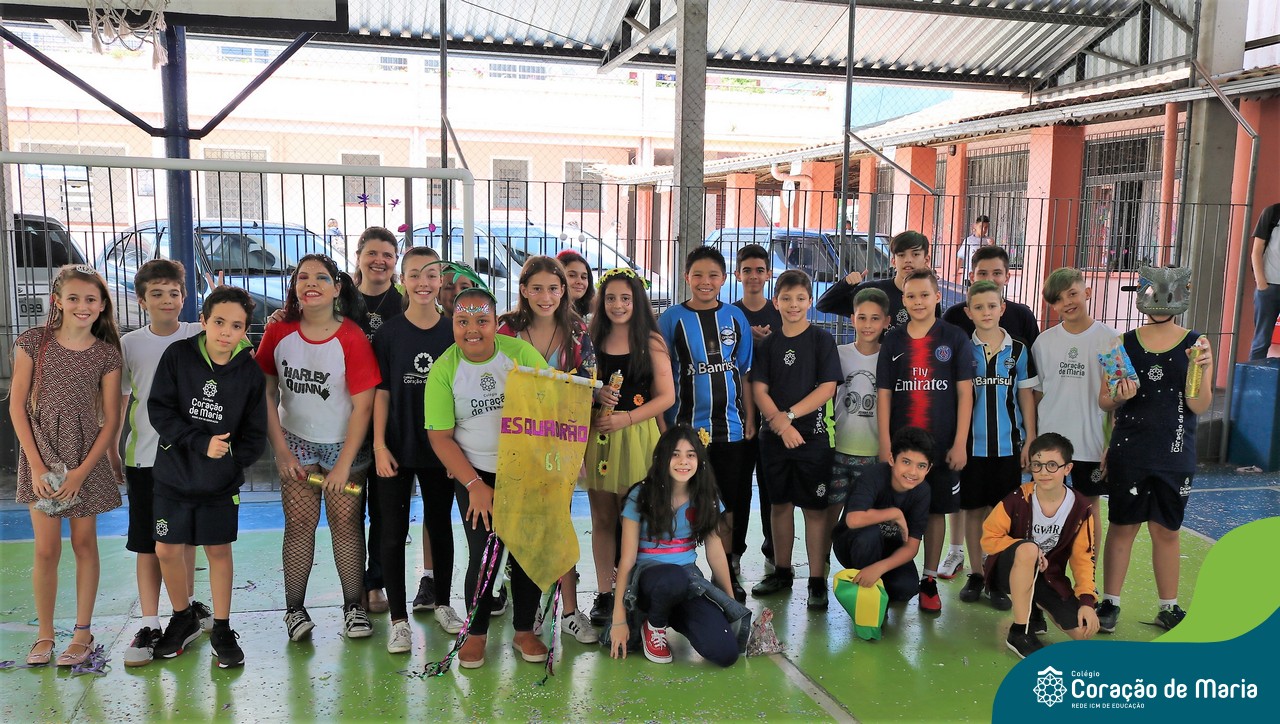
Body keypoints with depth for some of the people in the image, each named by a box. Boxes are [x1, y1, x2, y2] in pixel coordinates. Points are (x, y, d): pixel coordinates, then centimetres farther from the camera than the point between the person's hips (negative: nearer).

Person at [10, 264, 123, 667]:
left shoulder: (106, 353, -1)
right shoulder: (34, 342, -2)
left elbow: (111, 419, -2)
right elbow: (17, 406, -1)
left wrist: (83, 470, -10)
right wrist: (36, 464, -8)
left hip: (86, 456, 0)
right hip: (41, 453, 0)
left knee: (84, 543, 7)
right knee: (46, 549, 1)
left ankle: (83, 633, 18)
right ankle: (44, 635, 16)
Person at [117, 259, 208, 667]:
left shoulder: (199, 337, -1)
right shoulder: (129, 344, 1)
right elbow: (119, 403, 5)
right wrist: (110, 453, 3)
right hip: (144, 457, 0)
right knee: (148, 544, 1)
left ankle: (187, 604, 34)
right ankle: (149, 626, 7)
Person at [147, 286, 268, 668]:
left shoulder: (250, 372, -7)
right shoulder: (178, 355, -8)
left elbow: (254, 439, -4)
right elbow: (159, 409, -12)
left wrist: (226, 456, -18)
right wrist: (201, 443, -20)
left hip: (221, 482, 0)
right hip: (174, 475, 1)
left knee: (219, 551, 7)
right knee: (167, 550, 5)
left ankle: (222, 630, 23)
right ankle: (184, 618, 30)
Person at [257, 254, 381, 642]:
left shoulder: (352, 338, -15)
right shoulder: (278, 333, -5)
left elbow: (363, 405, -15)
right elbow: (266, 392, 1)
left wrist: (345, 463, -15)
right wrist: (280, 447, -5)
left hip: (344, 445, -2)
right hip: (297, 443, 2)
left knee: (346, 522, 3)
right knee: (299, 522, 2)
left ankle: (354, 606, 15)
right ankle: (294, 608, 13)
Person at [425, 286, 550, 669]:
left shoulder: (521, 353, -9)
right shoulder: (444, 369, -9)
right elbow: (440, 437, -7)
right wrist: (475, 485, -13)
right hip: (474, 474, -1)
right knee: (483, 555, -5)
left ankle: (524, 630, 25)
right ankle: (476, 633, 18)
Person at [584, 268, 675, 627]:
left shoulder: (651, 341, 1)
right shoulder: (592, 338, 10)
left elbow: (666, 396, -2)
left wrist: (627, 418, -14)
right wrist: (596, 394, -6)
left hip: (637, 435, -3)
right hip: (598, 435, 3)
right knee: (602, 519, 7)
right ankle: (604, 594, 16)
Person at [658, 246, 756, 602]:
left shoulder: (735, 317, 8)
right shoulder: (672, 318, -1)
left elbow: (745, 372, 11)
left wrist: (750, 419, 6)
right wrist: (663, 426, -6)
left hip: (732, 427, 3)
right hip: (688, 428, -3)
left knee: (733, 503, 10)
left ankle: (730, 573, 24)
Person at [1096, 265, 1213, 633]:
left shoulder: (1195, 344, 0)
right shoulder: (1124, 343, 1)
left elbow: (1199, 406, -5)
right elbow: (1103, 400, 5)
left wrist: (1199, 370, -21)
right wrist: (1120, 397, -16)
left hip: (1175, 455, 0)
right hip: (1128, 453, 0)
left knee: (1167, 530, 10)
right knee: (1122, 527, 6)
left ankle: (1168, 607, 23)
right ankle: (1109, 603, 16)